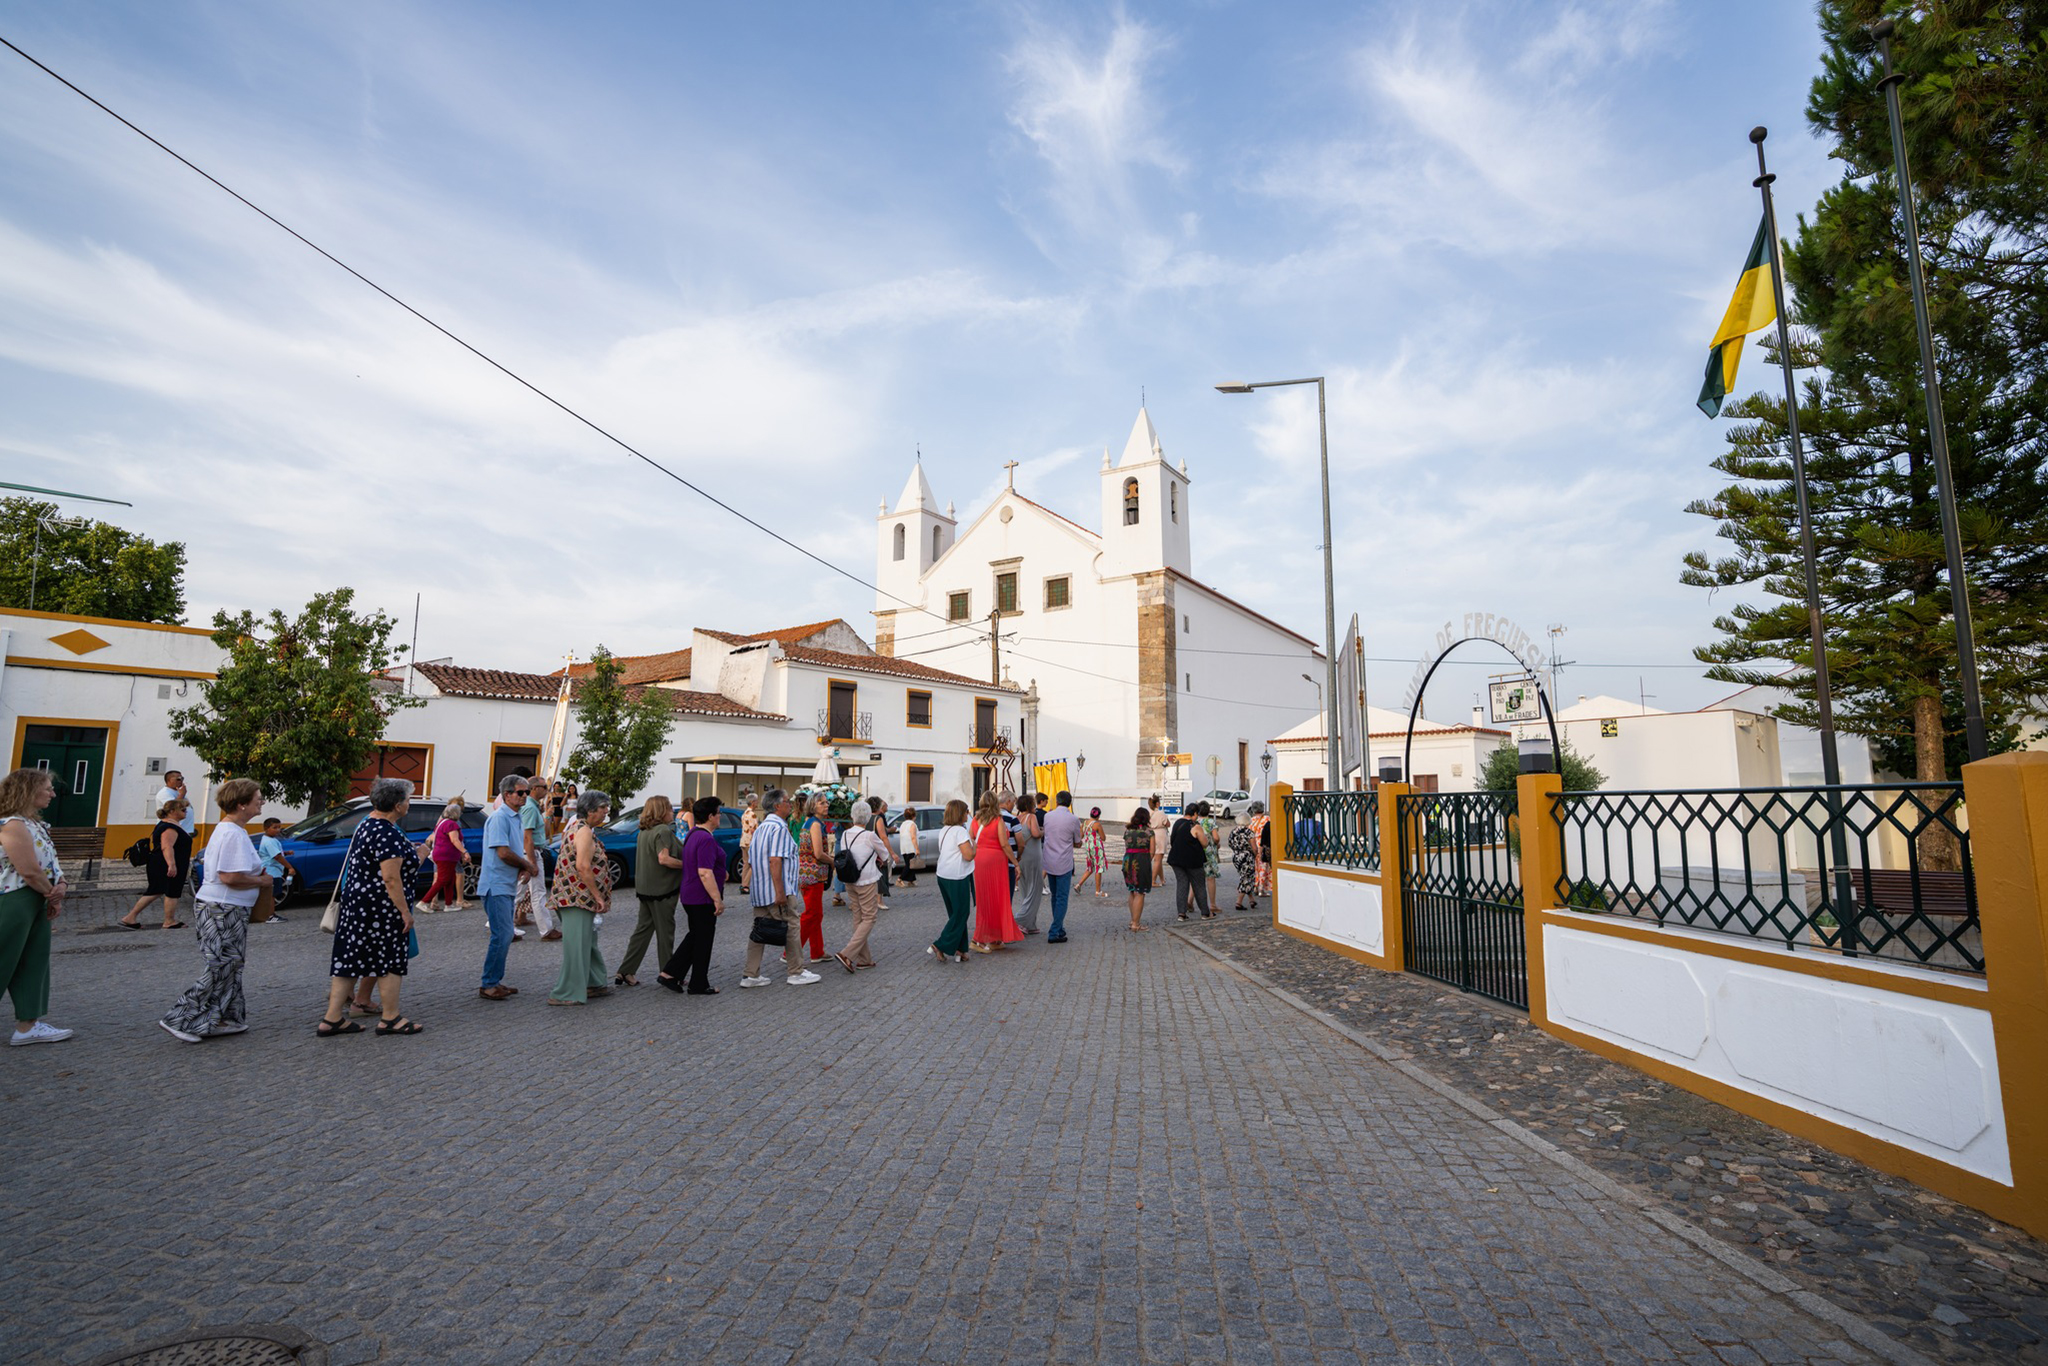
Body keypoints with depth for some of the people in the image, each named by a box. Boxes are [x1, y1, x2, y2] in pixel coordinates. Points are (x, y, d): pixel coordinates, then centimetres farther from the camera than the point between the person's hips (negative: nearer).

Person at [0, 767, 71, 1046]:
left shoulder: (35, 824, 13)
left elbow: (51, 863, 14)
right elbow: (30, 871, -21)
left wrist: (61, 885, -6)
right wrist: (54, 896, -6)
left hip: (36, 903, 10)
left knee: (34, 963, 11)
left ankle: (28, 1026, 17)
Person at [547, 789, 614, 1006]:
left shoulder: (576, 826, 16)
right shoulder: (584, 831, -16)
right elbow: (583, 867, -23)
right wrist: (598, 896, -18)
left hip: (575, 897, 11)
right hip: (578, 898, -11)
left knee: (588, 942, 18)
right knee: (576, 945, -7)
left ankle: (592, 984, 28)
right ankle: (565, 994, -3)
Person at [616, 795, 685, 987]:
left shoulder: (644, 831, 11)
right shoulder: (664, 831, -17)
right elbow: (664, 859, -26)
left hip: (645, 888, 8)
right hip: (662, 889, -8)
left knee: (643, 928, 14)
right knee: (665, 931, 2)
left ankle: (625, 972, 14)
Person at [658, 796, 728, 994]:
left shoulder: (693, 834, 10)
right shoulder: (706, 839, -22)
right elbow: (705, 873, -26)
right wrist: (718, 899, -22)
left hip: (690, 896, 10)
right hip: (703, 898, -10)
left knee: (694, 936, 20)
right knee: (703, 940, 3)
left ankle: (670, 973, 19)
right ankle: (698, 985, 13)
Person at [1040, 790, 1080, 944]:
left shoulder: (1047, 816, 1)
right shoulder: (1073, 819, -10)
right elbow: (1078, 841, 4)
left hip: (1049, 863, 5)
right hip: (1064, 863, -4)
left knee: (1055, 896, 17)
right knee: (1062, 898, 0)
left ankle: (1059, 928, 26)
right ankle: (1054, 933, -3)